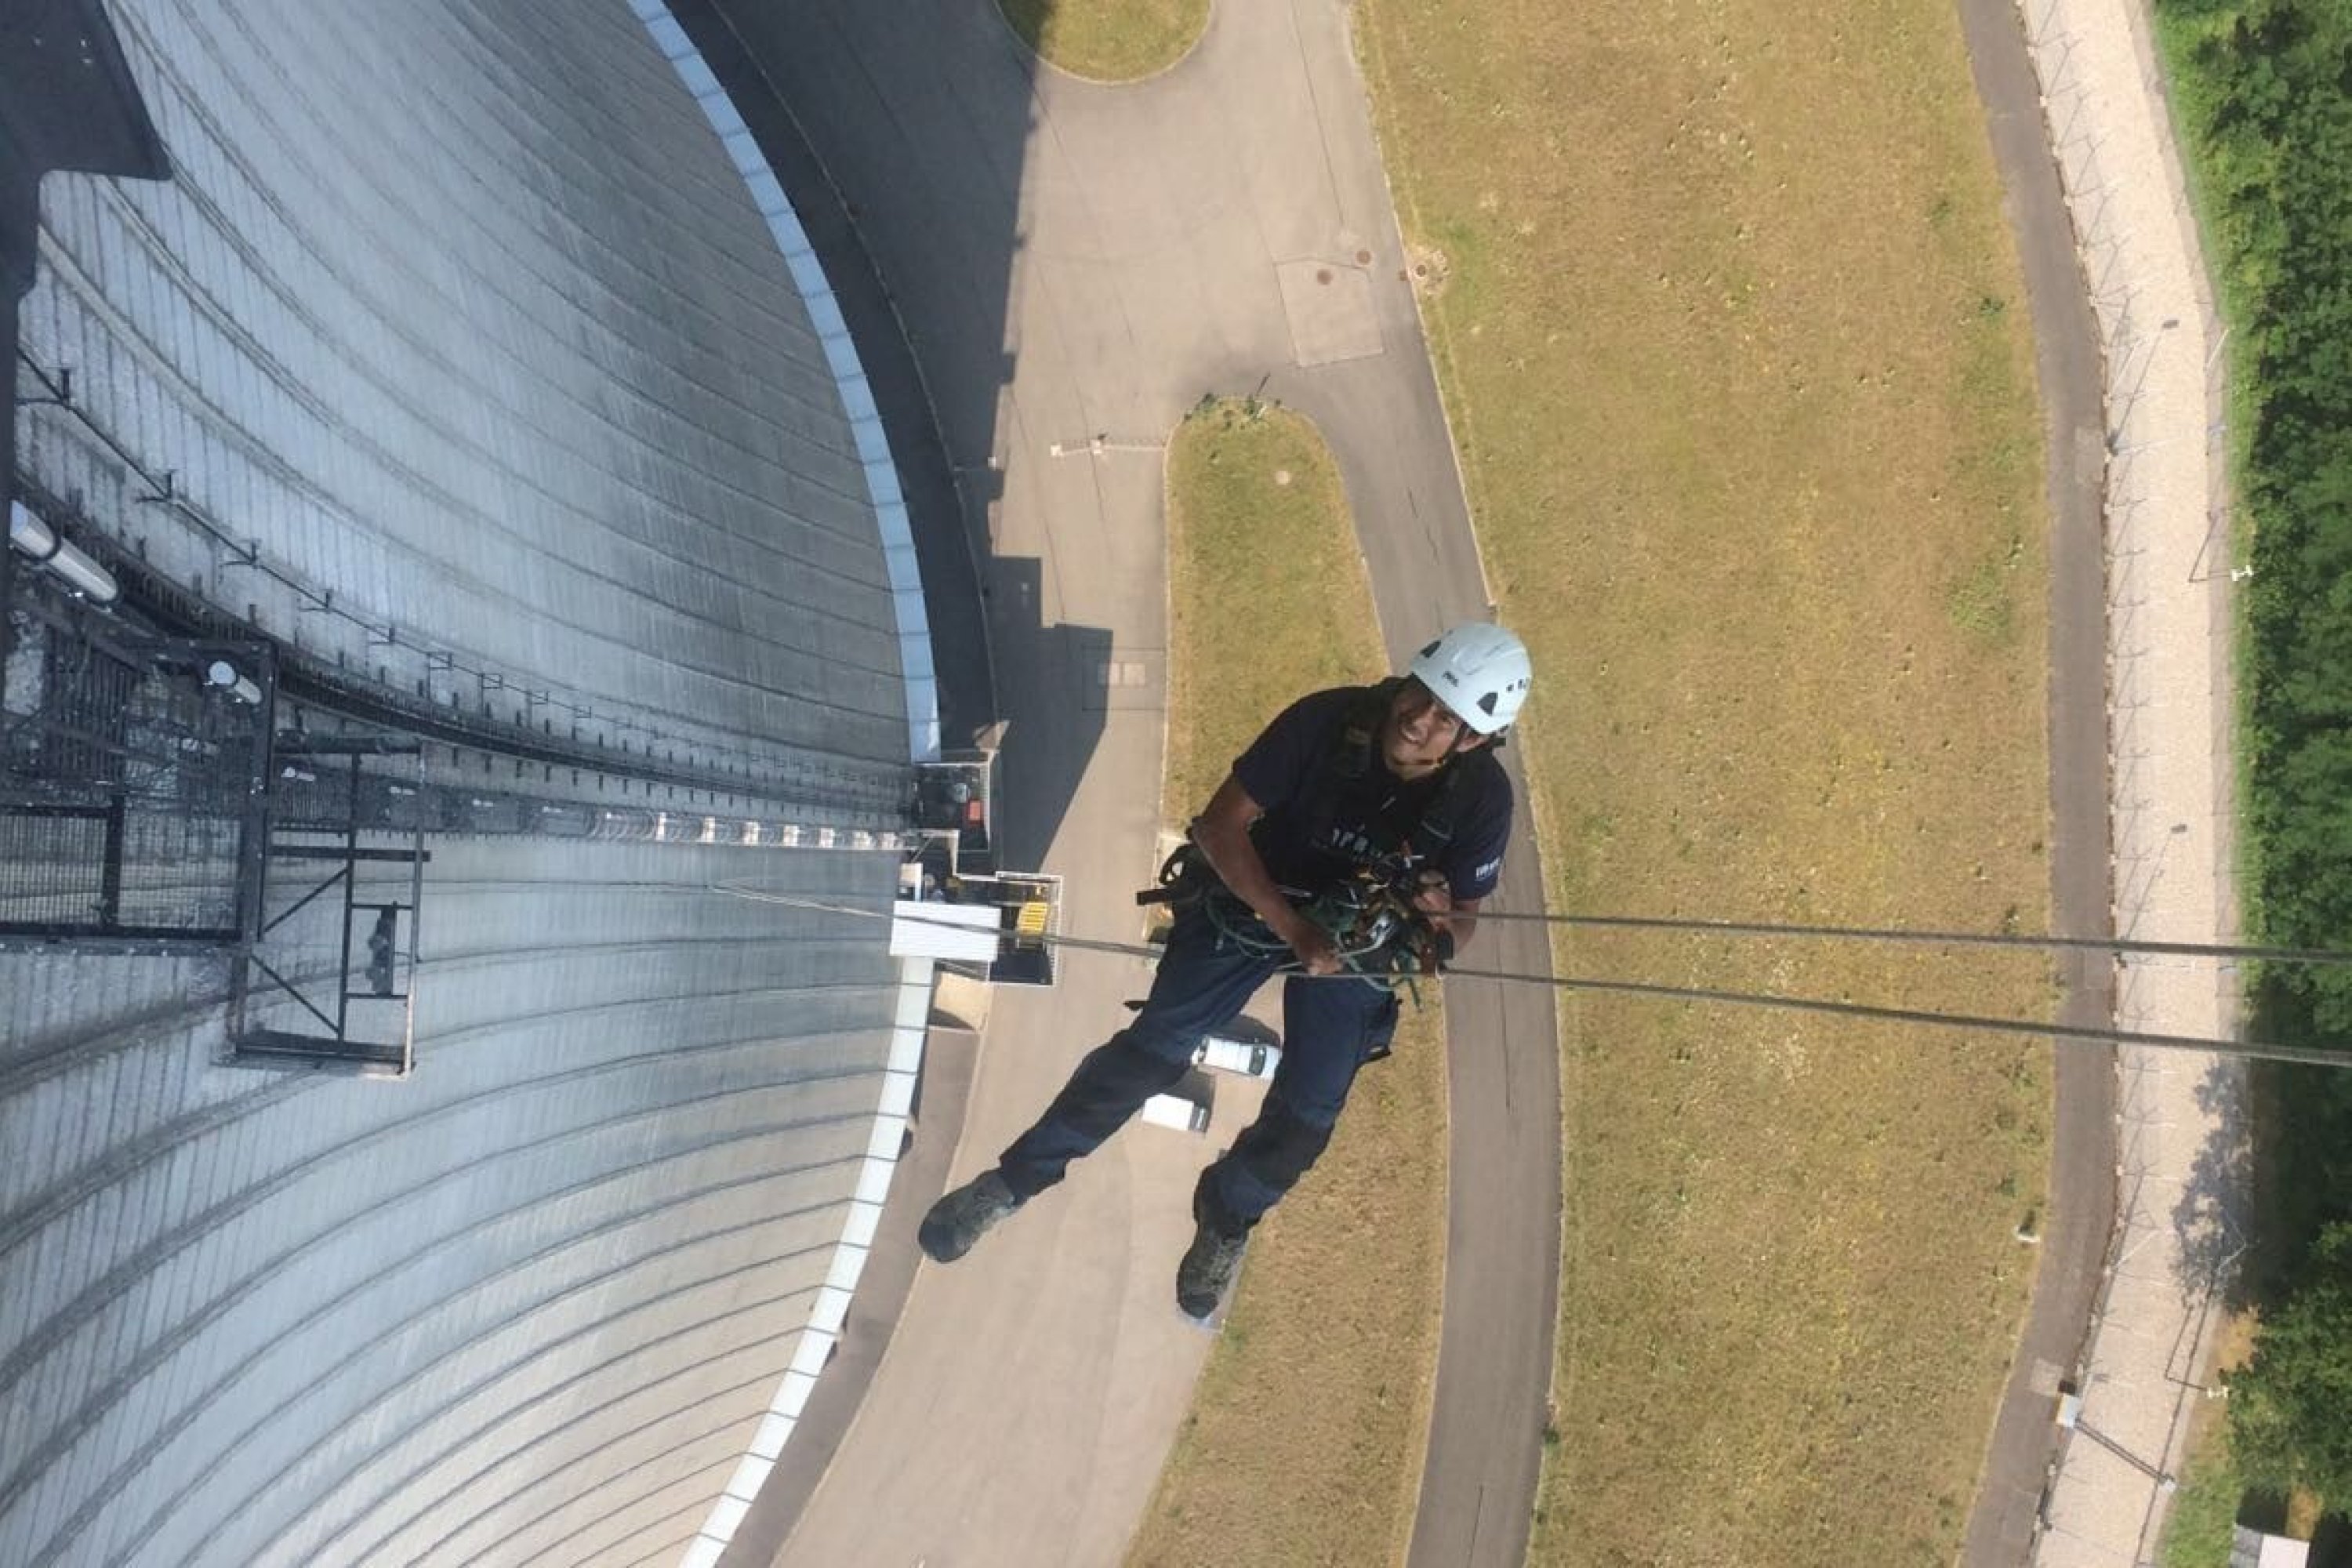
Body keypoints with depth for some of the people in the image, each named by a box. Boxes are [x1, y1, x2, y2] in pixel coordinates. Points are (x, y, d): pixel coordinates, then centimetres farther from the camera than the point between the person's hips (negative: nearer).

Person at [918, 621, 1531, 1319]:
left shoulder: (1482, 796, -24)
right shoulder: (1328, 720, -30)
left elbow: (1463, 920, -10)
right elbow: (1221, 825, -24)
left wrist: (1440, 921, -35)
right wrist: (1292, 929, -34)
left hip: (1361, 936, 2)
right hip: (1252, 896, -1)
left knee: (1307, 1113, -1)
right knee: (1153, 1048, -11)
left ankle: (1226, 1219, 30)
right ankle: (1016, 1178, 5)